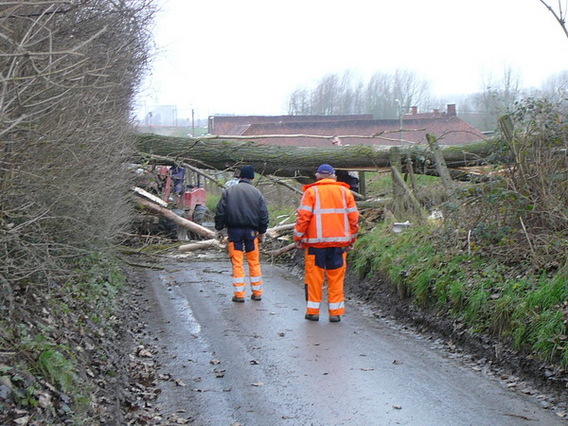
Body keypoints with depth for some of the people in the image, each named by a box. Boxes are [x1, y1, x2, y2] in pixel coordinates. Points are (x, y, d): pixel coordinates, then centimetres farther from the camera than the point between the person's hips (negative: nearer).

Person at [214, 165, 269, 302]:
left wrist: (219, 228, 7)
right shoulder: (256, 193, 4)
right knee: (254, 262, 10)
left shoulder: (228, 191, 1)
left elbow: (220, 211, -2)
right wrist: (261, 232, 13)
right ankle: (257, 292, 13)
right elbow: (264, 214, 4)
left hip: (234, 230, -1)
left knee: (237, 263, 1)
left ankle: (239, 294, -1)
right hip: (251, 231, 1)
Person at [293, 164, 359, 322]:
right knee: (336, 277, 7)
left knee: (314, 276, 5)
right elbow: (354, 217, 8)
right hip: (339, 242, 3)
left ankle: (313, 311, 7)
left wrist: (298, 237, 2)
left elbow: (303, 217, -7)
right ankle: (336, 312, 7)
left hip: (316, 241, -2)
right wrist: (351, 239, 17)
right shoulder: (345, 191, 9)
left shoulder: (311, 191, -1)